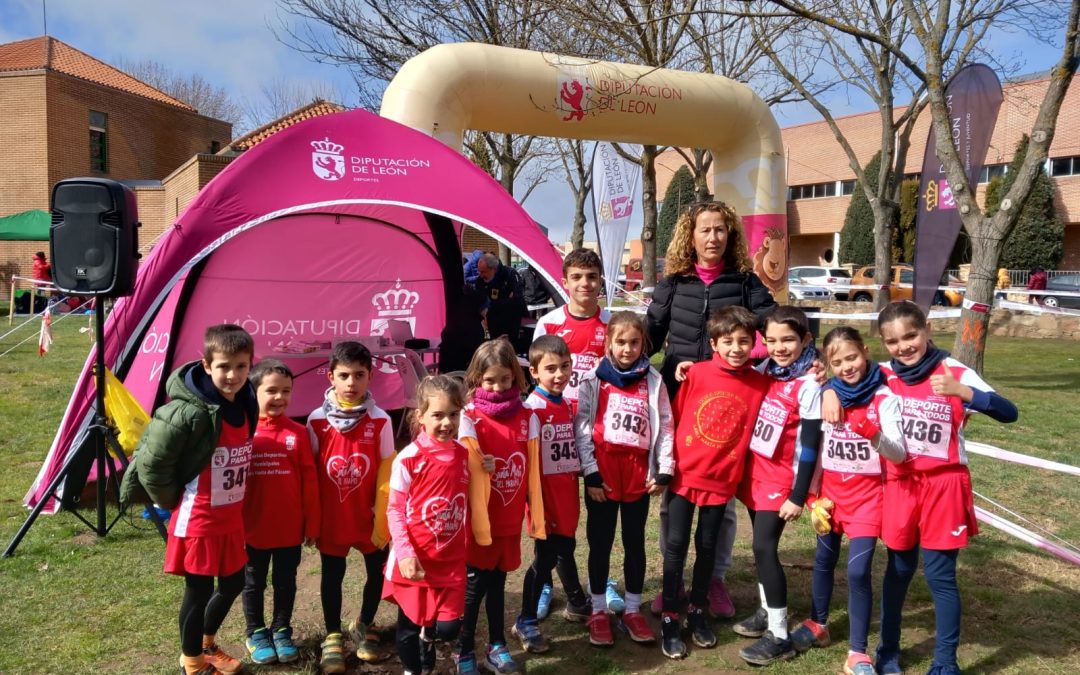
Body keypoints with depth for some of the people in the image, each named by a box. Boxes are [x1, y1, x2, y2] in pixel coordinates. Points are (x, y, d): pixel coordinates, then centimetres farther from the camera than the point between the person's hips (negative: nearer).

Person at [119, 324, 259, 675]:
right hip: (197, 520, -7)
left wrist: (234, 504, 12)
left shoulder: (245, 405, -3)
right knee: (199, 592, 8)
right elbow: (150, 463, -19)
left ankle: (207, 644, 45)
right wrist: (175, 502, -7)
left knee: (233, 584, 19)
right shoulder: (188, 412, -26)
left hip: (231, 518, 7)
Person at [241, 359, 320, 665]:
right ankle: (256, 633, 35)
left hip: (290, 528, 1)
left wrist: (312, 524, -1)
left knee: (286, 582, 16)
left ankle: (282, 631, 34)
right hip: (253, 528, -1)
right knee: (254, 583, 16)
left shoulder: (298, 432, -5)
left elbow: (310, 481, -2)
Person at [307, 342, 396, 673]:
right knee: (332, 574, 12)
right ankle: (332, 637, 31)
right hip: (331, 518, 0)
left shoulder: (380, 420, -10)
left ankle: (364, 626, 36)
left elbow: (386, 474, -6)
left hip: (369, 517, 0)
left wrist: (382, 520, -8)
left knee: (377, 571, 11)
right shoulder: (317, 420, -8)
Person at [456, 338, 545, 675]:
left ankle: (497, 647, 30)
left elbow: (532, 472, 3)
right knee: (475, 584, 8)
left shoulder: (528, 417, 1)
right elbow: (469, 476, -14)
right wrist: (478, 522, -18)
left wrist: (536, 516, 3)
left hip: (511, 519, 4)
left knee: (497, 582, 17)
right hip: (480, 519, -4)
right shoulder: (469, 419, -11)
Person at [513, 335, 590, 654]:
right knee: (546, 556, 0)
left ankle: (577, 603, 40)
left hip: (568, 492, 6)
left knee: (566, 547, 21)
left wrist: (581, 479, 11)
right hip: (546, 494, -6)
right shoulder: (532, 408, -15)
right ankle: (526, 622, 15)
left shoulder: (568, 405, 6)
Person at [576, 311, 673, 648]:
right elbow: (582, 428, -4)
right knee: (600, 544, 9)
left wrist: (664, 471, -3)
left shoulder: (653, 381, 4)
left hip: (639, 475, 2)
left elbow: (664, 427, 3)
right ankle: (599, 611, 23)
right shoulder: (593, 380, -1)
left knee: (635, 543, 13)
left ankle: (633, 611, 26)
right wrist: (591, 473, -9)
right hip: (602, 475, -1)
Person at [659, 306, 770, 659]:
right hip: (684, 474, -1)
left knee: (707, 547, 15)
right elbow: (674, 417, -3)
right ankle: (669, 619, 15)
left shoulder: (760, 383, -6)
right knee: (676, 545, 2)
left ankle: (697, 612, 33)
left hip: (722, 479, 2)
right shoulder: (696, 373, -11)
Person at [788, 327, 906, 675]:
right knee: (824, 560, 17)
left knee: (858, 570, -9)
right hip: (830, 490, 4)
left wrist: (873, 434, -42)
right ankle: (818, 625, 37)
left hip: (867, 494, -4)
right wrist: (813, 495, 4)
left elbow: (899, 453, -21)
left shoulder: (884, 397, -13)